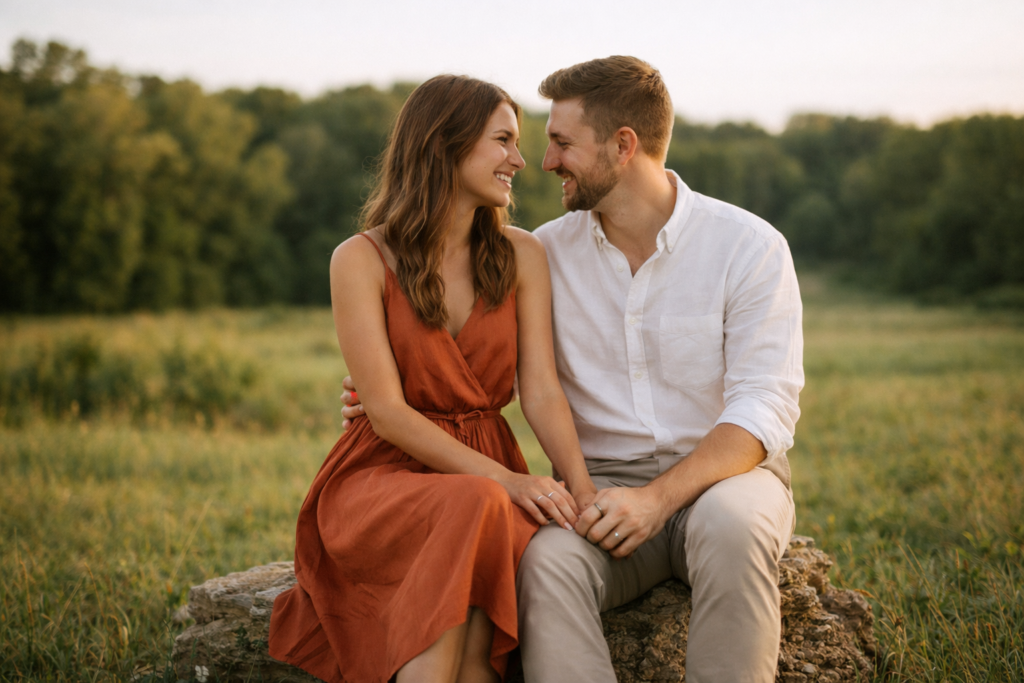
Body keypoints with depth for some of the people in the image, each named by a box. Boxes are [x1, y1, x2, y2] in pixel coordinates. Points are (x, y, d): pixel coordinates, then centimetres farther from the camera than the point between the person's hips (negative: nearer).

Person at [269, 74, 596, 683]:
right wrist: (502, 479, -22)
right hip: (386, 474, -3)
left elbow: (541, 390, -2)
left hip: (492, 474, 3)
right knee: (474, 508, -36)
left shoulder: (522, 256, 7)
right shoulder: (362, 260, -4)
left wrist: (581, 483, -21)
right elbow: (387, 410, -12)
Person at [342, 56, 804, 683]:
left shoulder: (748, 245, -4)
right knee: (547, 560, -33)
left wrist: (659, 497, -26)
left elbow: (765, 408, -12)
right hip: (603, 484, 2)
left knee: (730, 525, -38)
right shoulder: (547, 252, 7)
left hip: (723, 472, -2)